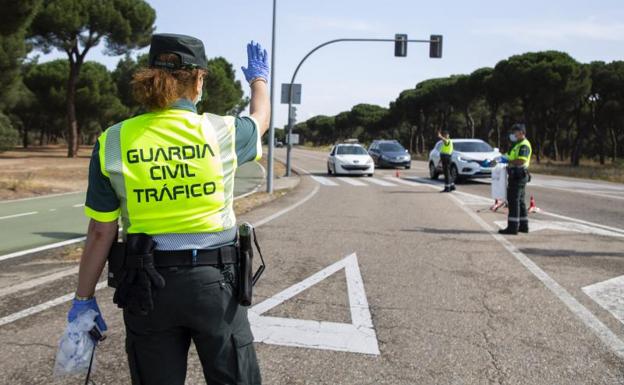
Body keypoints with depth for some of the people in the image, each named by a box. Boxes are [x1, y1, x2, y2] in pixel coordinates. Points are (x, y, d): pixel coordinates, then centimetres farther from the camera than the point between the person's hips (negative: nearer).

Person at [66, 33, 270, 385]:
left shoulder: (113, 142, -6)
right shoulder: (222, 132, -7)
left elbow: (101, 232, -4)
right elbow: (260, 120, 18)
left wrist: (84, 298, 7)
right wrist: (259, 78, 38)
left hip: (147, 286, 1)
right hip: (214, 280, -1)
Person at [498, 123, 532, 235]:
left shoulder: (524, 145, -14)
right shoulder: (520, 144, 20)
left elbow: (521, 161, -25)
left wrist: (508, 161, -16)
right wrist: (507, 159, 11)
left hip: (518, 175, -11)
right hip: (516, 175, 11)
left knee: (513, 200, -10)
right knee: (520, 201, 15)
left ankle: (513, 227, -9)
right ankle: (523, 226, 21)